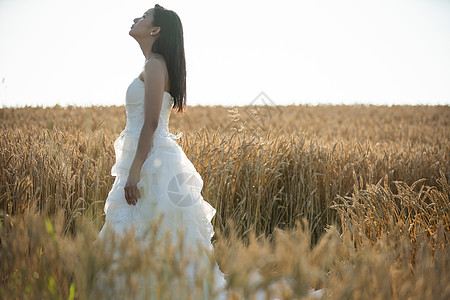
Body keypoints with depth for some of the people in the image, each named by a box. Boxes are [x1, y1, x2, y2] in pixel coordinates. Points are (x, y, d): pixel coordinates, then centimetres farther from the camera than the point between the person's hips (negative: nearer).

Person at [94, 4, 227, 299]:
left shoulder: (155, 65, -12)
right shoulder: (155, 65, 17)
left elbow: (151, 122, -19)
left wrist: (134, 171, -22)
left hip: (153, 163, -10)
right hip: (153, 160, 10)